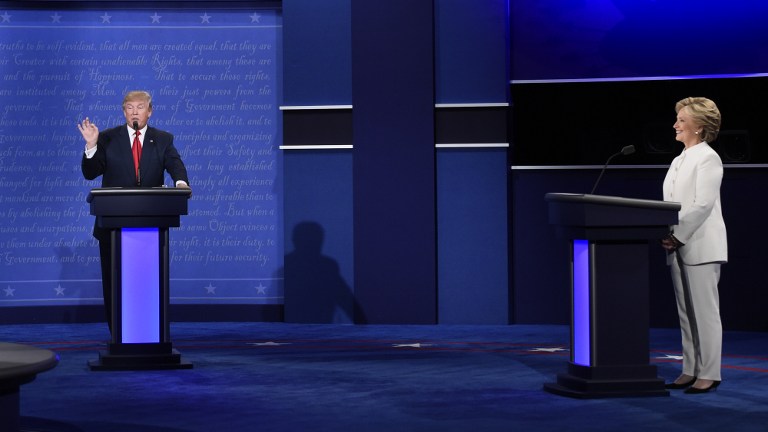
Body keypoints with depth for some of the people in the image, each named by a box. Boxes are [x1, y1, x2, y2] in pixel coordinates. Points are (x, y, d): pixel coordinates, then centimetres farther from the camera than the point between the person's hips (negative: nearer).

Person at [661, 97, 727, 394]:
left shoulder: (708, 158, -8)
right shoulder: (679, 161, 18)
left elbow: (703, 204, -16)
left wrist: (679, 235, -16)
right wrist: (667, 234, 3)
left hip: (700, 246, -9)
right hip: (679, 247, 9)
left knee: (705, 312, -5)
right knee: (686, 313, 10)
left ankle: (709, 374, -1)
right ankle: (690, 370, 15)